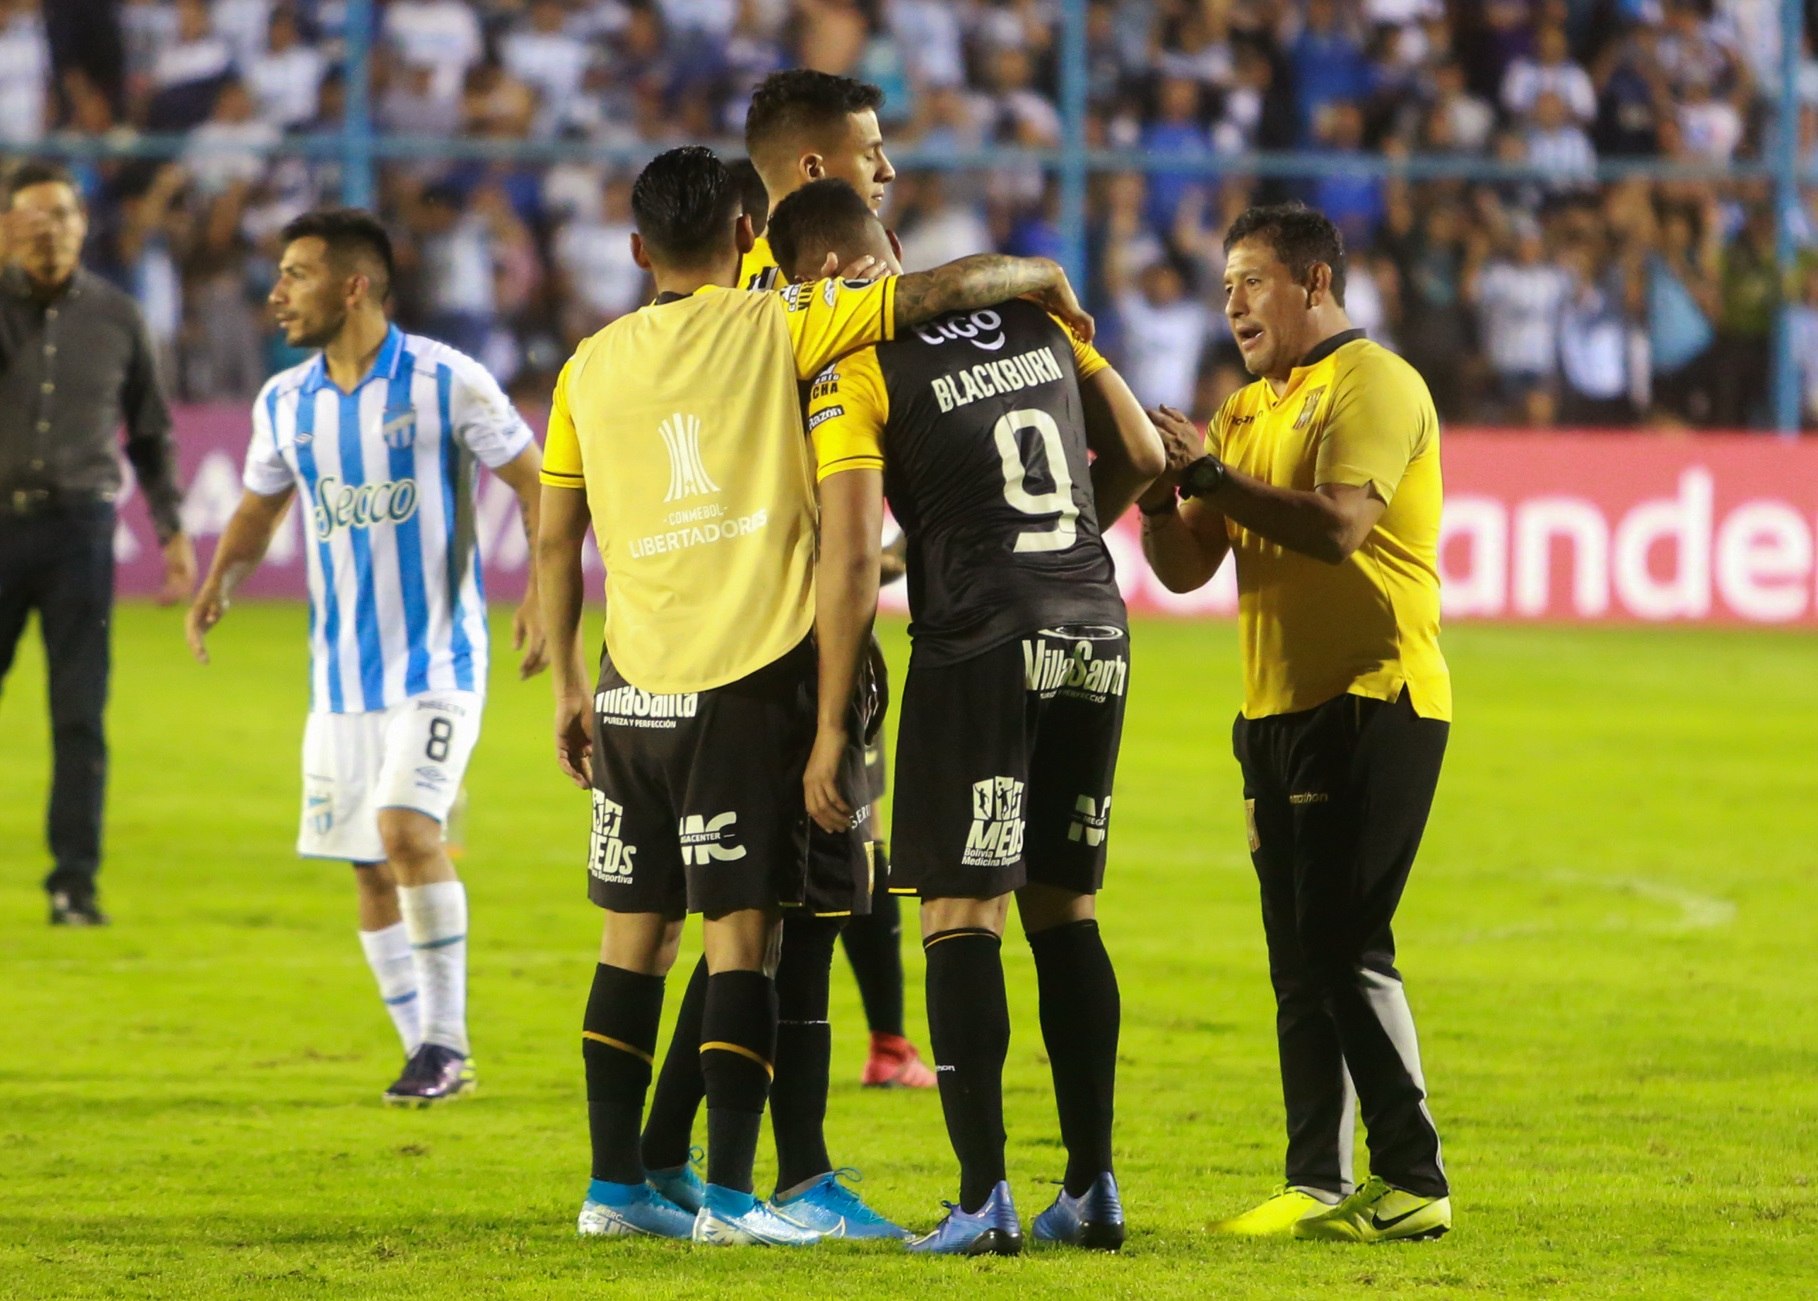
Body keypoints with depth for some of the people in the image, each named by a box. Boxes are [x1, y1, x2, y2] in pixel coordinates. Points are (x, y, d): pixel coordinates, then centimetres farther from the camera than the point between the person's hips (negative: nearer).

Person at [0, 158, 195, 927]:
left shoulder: (114, 317, 8)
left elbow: (150, 431, 15)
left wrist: (173, 530, 8)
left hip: (78, 526, 1)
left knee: (80, 715, -4)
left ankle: (74, 883, -3)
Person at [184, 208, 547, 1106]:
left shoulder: (446, 382, -9)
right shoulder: (285, 402, 6)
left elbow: (536, 484, -3)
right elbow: (260, 508, 21)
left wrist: (542, 595, -14)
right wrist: (219, 581, 4)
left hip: (437, 660, -6)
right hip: (341, 674, 6)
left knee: (407, 829, -22)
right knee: (370, 868, 5)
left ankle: (446, 1041, -11)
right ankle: (430, 1059, 15)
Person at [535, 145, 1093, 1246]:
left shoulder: (592, 367, 7)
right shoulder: (780, 331, -4)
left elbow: (555, 540, 11)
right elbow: (943, 288, -8)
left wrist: (570, 684, 20)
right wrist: (1042, 277, 11)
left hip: (634, 691, 4)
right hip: (750, 687, -4)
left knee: (634, 939, 10)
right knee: (742, 940, -1)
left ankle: (614, 1185, 12)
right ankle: (729, 1195, -3)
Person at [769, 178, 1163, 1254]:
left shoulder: (856, 371, -6)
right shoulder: (1038, 315, 11)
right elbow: (1140, 456, 17)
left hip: (980, 649, -6)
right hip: (1095, 634, 6)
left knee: (961, 917, -2)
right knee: (1065, 907, 13)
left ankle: (985, 1198, -9)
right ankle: (1092, 1188, 13)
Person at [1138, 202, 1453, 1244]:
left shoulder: (1374, 384, -8)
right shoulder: (1248, 410, 19)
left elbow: (1337, 526, -22)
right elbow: (1187, 567, 16)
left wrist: (1210, 474, -18)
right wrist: (1159, 496, -3)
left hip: (1372, 701, -9)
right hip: (1279, 711, 9)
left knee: (1345, 944, -13)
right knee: (1300, 960, 7)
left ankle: (1414, 1183, -10)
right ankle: (1320, 1185, 9)